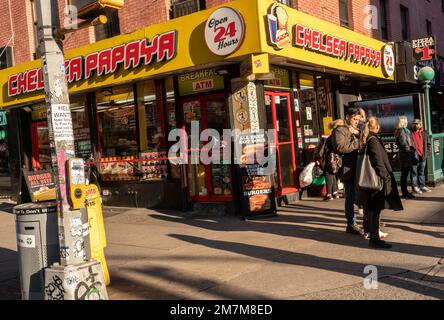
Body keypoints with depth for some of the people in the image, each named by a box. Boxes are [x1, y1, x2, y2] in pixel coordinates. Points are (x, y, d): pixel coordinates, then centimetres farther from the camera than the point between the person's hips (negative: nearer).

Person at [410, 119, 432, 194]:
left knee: (421, 171, 12)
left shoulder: (425, 133, 9)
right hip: (414, 156, -4)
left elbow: (428, 144, 14)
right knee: (414, 172, 1)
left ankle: (422, 186, 18)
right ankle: (415, 187, 5)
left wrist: (427, 153, 6)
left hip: (422, 156, 4)